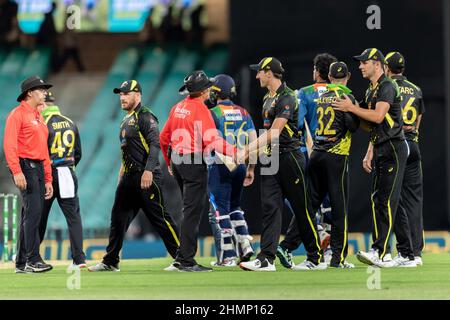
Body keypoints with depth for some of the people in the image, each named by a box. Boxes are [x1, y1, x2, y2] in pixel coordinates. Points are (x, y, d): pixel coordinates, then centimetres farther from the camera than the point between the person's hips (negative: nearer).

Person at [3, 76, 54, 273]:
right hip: (25, 167, -9)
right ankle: (33, 260, -19)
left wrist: (48, 179, 20)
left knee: (31, 215, 8)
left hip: (39, 168, 9)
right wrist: (17, 172, -25)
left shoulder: (39, 118, 22)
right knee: (33, 211, -17)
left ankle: (22, 263, 11)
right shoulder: (18, 114, -6)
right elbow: (9, 145, -15)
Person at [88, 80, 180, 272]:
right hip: (129, 177, 9)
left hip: (146, 177, -9)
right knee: (118, 218, 9)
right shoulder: (126, 121, 20)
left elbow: (155, 144, -19)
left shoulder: (145, 116, -9)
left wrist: (148, 170, -28)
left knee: (159, 217, -8)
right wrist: (121, 175, 20)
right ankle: (110, 262, 14)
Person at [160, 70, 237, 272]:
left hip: (177, 162, 9)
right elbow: (211, 140, -23)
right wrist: (235, 151, -26)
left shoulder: (178, 108, 13)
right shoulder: (200, 108, -12)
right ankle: (186, 261, -8)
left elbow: (164, 137, 18)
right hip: (194, 163, -9)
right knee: (193, 211, -6)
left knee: (199, 206, 17)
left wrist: (170, 162, 29)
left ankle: (182, 260, 16)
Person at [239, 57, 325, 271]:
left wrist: (248, 149, -21)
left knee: (302, 209, 0)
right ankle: (266, 259, -8)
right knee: (270, 207, -2)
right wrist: (252, 152, 12)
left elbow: (274, 133, -19)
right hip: (270, 160, 8)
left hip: (289, 156, -8)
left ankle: (316, 258, 8)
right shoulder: (268, 99, 16)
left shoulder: (287, 98, -13)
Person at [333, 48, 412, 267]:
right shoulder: (371, 90, 19)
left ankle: (379, 252, -18)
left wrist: (351, 108, -17)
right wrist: (369, 153, 18)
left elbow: (378, 116, -24)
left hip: (394, 149, -10)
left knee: (387, 201, -13)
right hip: (380, 150, 10)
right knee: (377, 200, 7)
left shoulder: (387, 87, -11)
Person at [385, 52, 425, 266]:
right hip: (413, 146, 5)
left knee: (395, 200, -3)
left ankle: (405, 251, -7)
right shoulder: (416, 90, 15)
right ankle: (416, 252, 2)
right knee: (414, 200, 5)